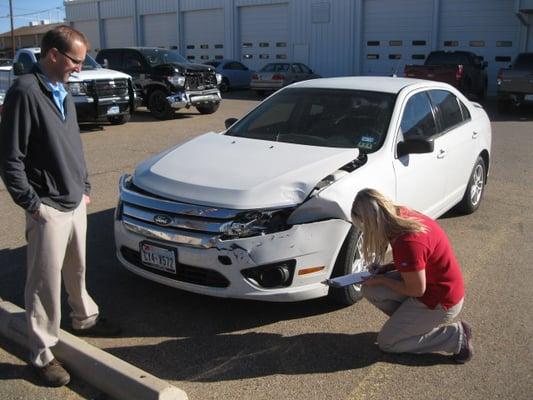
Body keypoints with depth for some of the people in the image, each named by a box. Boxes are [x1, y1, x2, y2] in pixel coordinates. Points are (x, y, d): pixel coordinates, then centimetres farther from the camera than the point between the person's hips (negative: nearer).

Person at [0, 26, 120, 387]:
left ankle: (85, 319, 43)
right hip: (48, 209, -8)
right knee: (46, 283, 2)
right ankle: (42, 354, 15)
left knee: (77, 270, 23)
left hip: (76, 204, 8)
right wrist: (31, 203, -16)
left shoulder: (63, 93, 10)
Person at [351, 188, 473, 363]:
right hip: (430, 280, 9)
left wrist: (381, 280, -9)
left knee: (386, 342, 3)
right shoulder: (403, 215, -6)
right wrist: (385, 268, 0)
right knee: (369, 290, 1)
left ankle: (456, 336, 4)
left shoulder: (407, 242, -33)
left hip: (440, 301, -9)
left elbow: (416, 290, -21)